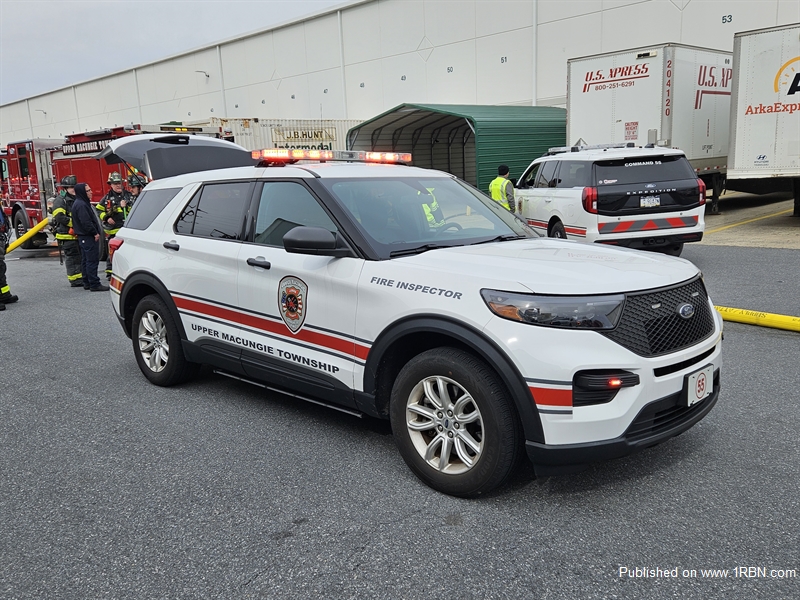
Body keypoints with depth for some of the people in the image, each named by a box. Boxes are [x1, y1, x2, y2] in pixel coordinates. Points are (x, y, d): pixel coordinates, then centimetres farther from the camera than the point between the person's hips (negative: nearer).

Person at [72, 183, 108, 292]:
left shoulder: (82, 203, 17)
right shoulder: (81, 205, -17)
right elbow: (86, 222, -24)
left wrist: (96, 232, 16)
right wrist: (95, 233, -17)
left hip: (84, 236, 11)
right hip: (87, 237, -11)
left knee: (86, 260, 14)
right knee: (92, 260, -11)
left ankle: (87, 283, 20)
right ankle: (94, 284, -11)